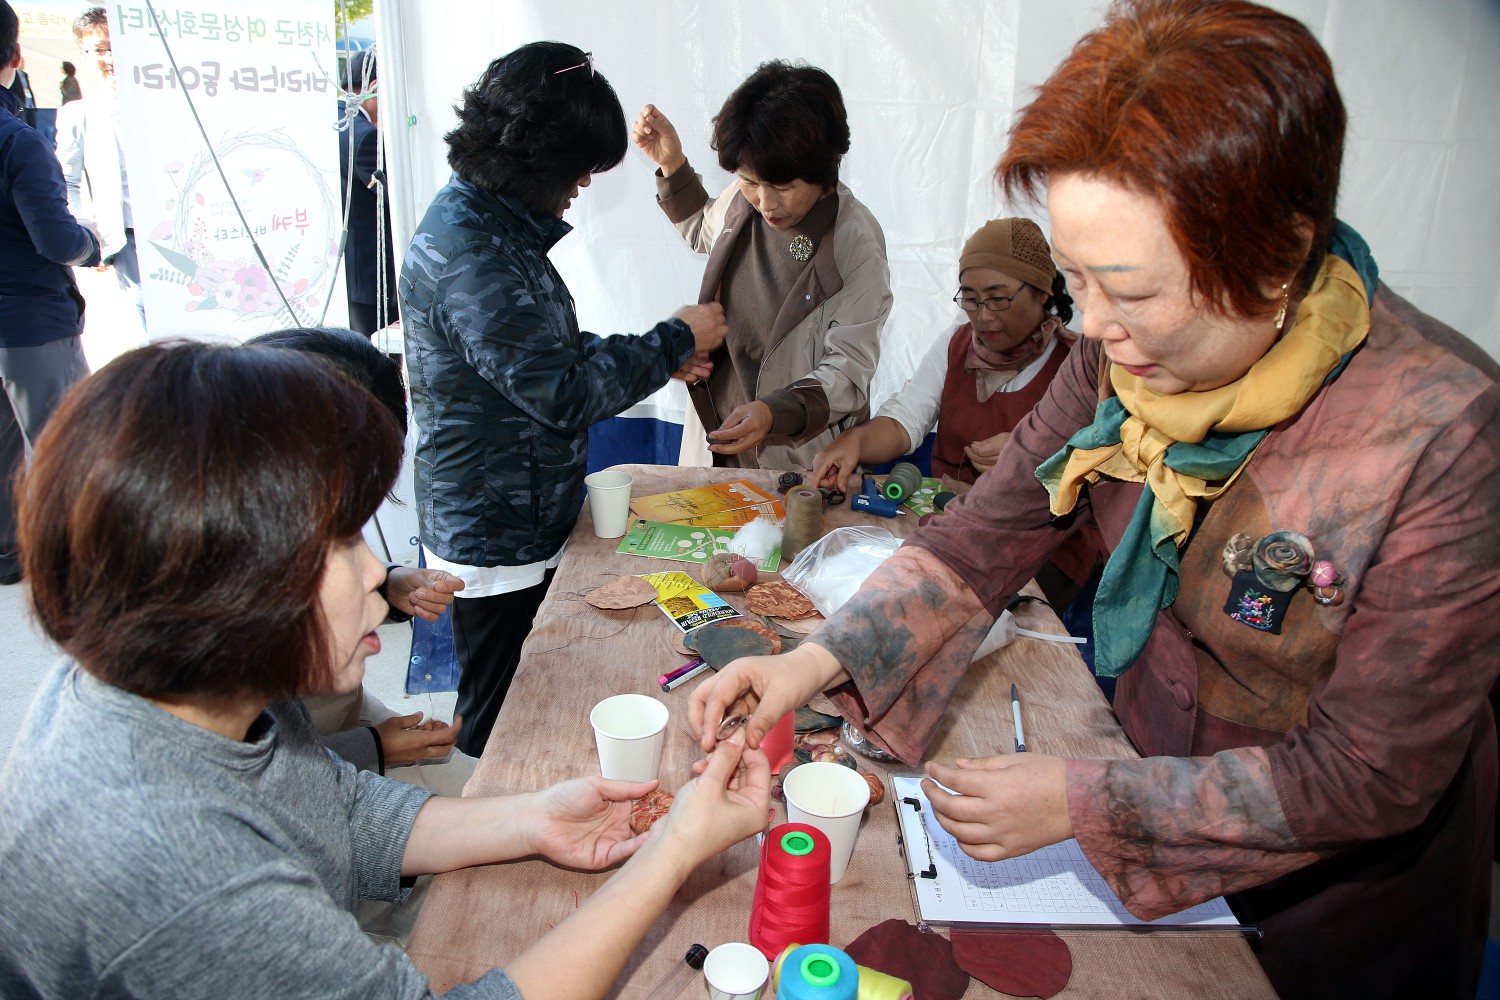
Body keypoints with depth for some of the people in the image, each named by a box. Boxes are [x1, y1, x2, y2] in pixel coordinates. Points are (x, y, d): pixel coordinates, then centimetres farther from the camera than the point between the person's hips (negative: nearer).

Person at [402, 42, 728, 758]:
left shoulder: (486, 219, 7)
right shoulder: (469, 257, -26)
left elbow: (544, 350, 16)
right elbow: (565, 393, -25)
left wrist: (656, 355, 5)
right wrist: (676, 339, -13)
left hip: (520, 519, 10)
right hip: (496, 539, -10)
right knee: (501, 725, 9)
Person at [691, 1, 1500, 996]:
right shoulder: (1128, 350, -18)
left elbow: (1370, 780, -26)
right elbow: (987, 535, -11)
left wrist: (1083, 803, -28)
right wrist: (817, 662, -23)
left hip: (1338, 886, -4)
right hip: (1157, 781, 5)